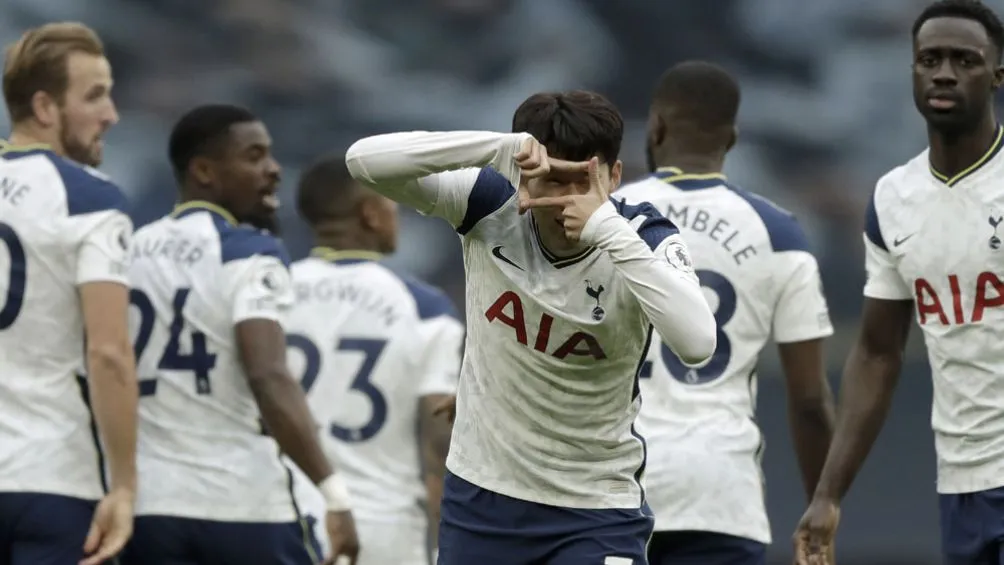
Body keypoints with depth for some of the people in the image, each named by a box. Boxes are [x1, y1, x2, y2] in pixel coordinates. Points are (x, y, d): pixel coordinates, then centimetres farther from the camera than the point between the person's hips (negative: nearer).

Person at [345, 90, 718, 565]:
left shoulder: (641, 241, -17)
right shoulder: (491, 203, -12)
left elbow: (696, 344, -35)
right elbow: (364, 160, -23)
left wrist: (607, 228, -38)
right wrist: (505, 147, -34)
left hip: (595, 512, -2)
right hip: (480, 495, 3)